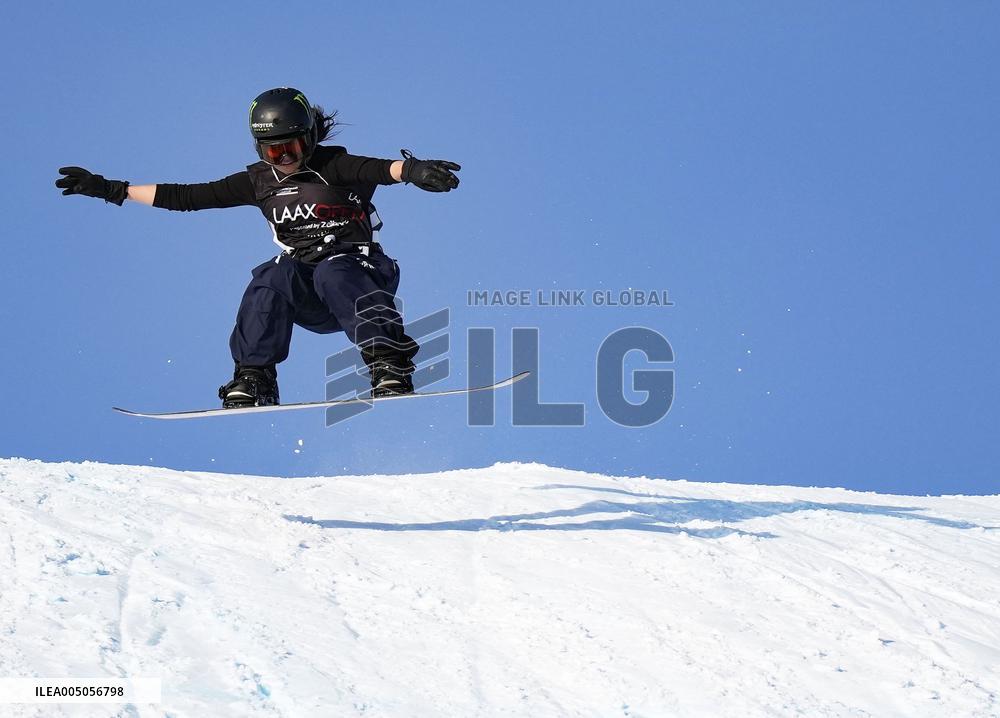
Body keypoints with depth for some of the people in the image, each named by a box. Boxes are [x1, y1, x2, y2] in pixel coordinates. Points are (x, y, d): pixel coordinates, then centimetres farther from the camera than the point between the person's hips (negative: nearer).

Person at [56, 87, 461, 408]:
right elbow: (187, 197, 9)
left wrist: (410, 170, -53)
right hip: (303, 294, 3)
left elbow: (377, 169, -29)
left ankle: (391, 373, -43)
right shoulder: (260, 182, 6)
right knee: (272, 278, -28)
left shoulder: (334, 168, -8)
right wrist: (112, 190, 8)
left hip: (353, 268, -3)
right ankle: (252, 383, -31)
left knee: (333, 274, -36)